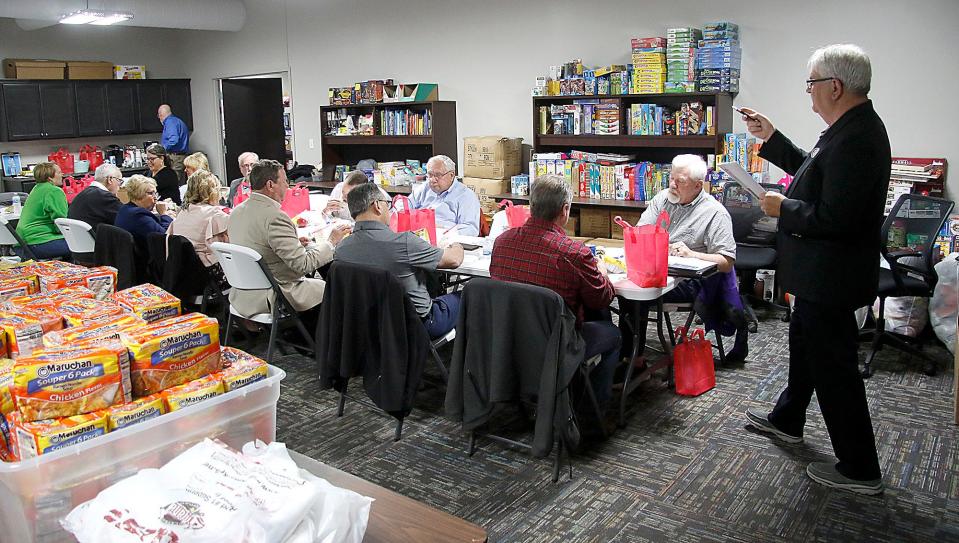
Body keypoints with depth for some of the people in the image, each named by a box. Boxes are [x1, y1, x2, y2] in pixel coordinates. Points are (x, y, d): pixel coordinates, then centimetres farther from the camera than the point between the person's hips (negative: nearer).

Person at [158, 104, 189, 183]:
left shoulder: (170, 122, -8)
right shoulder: (178, 121, 21)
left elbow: (173, 140, -23)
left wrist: (162, 149, -10)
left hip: (175, 159, -10)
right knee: (181, 185, 7)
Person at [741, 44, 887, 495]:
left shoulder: (855, 140, -28)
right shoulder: (852, 128, 5)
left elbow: (834, 218, -31)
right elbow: (814, 173, 19)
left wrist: (783, 208, -16)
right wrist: (770, 138, 16)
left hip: (830, 276, -11)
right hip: (821, 272, 11)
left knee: (833, 366, 1)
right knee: (804, 342, 26)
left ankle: (860, 470, 16)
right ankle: (786, 420, 47)